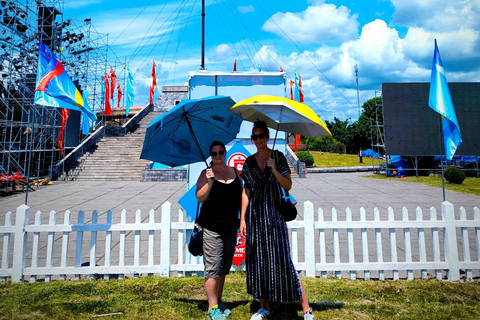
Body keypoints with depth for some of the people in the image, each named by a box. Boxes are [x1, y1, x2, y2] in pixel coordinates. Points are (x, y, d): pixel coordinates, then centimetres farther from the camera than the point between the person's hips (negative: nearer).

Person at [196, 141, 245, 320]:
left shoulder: (234, 172, 10)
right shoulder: (206, 173, -4)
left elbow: (240, 196, 16)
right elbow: (200, 198, -14)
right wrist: (209, 182, -27)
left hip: (230, 226, 6)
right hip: (212, 226, -5)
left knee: (225, 267, 14)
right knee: (213, 267, -3)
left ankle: (219, 301, 29)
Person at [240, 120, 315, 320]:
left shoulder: (278, 156, 1)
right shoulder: (249, 162, 8)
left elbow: (288, 186, -3)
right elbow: (247, 191, 9)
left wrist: (274, 170, -17)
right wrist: (242, 218, 3)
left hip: (274, 212, -3)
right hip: (254, 214, 4)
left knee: (281, 259, -7)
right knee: (257, 260, 7)